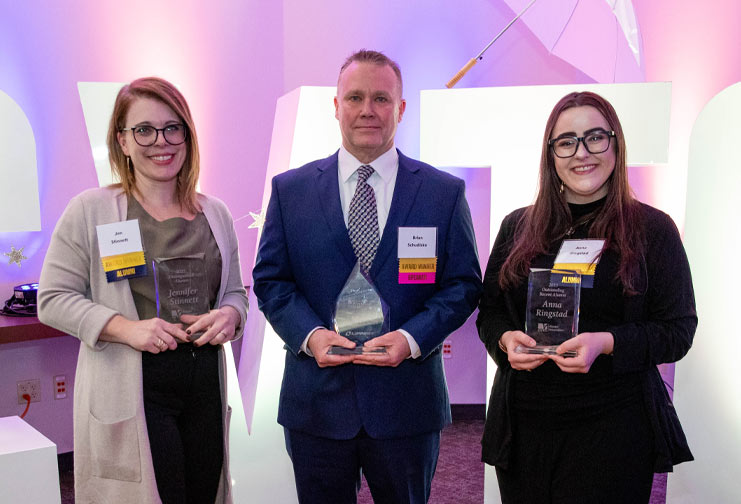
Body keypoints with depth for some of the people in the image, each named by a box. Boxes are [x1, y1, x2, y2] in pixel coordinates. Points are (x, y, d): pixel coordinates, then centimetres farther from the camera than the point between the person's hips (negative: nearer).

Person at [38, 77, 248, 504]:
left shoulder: (215, 213, 9)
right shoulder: (90, 211, -3)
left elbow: (235, 290, 17)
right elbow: (54, 299, -3)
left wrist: (230, 314, -7)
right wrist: (125, 328, -18)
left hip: (205, 383, 5)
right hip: (131, 388, -4)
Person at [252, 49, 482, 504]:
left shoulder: (445, 192, 1)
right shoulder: (290, 189, 3)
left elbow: (464, 284, 0)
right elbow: (270, 279, 3)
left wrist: (412, 338, -16)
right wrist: (309, 334, -15)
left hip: (407, 402, 0)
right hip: (315, 402, 1)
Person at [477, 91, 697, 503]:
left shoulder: (652, 229, -1)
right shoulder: (518, 227, 9)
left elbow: (678, 329, -3)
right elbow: (489, 311, 13)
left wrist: (606, 343, -19)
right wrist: (505, 339, -9)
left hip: (613, 427, -3)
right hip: (523, 425, 3)